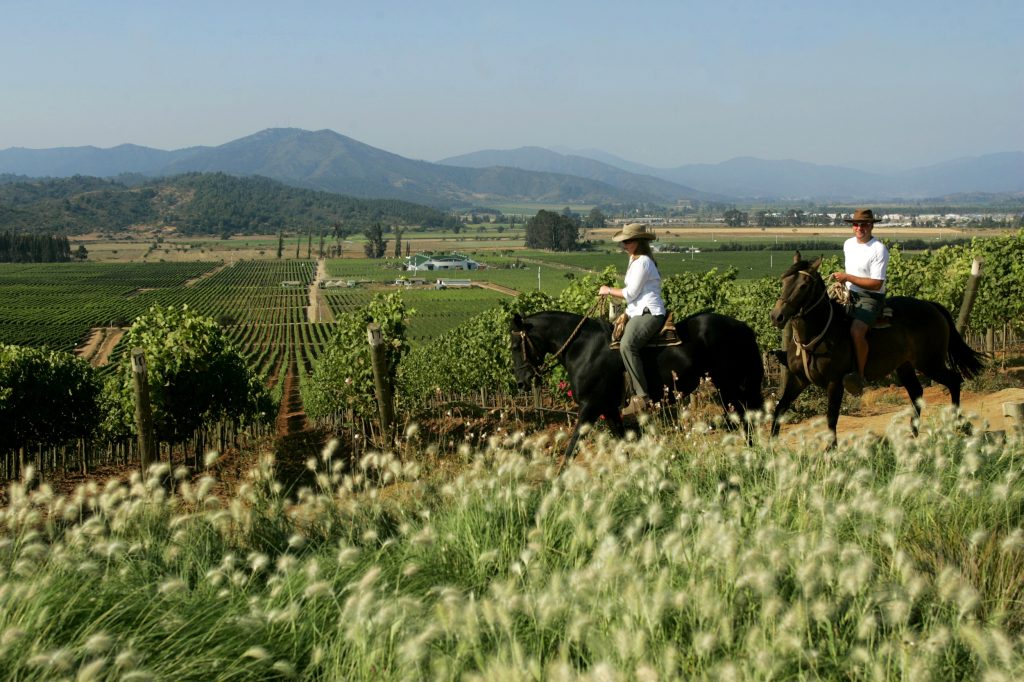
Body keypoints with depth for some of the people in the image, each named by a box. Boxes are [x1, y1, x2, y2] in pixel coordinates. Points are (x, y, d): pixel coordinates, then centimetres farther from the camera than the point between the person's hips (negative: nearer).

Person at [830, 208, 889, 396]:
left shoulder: (879, 250, -14)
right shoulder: (848, 244, 10)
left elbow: (876, 284, -19)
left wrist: (848, 277, -20)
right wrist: (841, 282, 11)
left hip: (870, 298, -8)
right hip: (849, 295, 8)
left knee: (856, 330, -33)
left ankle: (860, 376, -27)